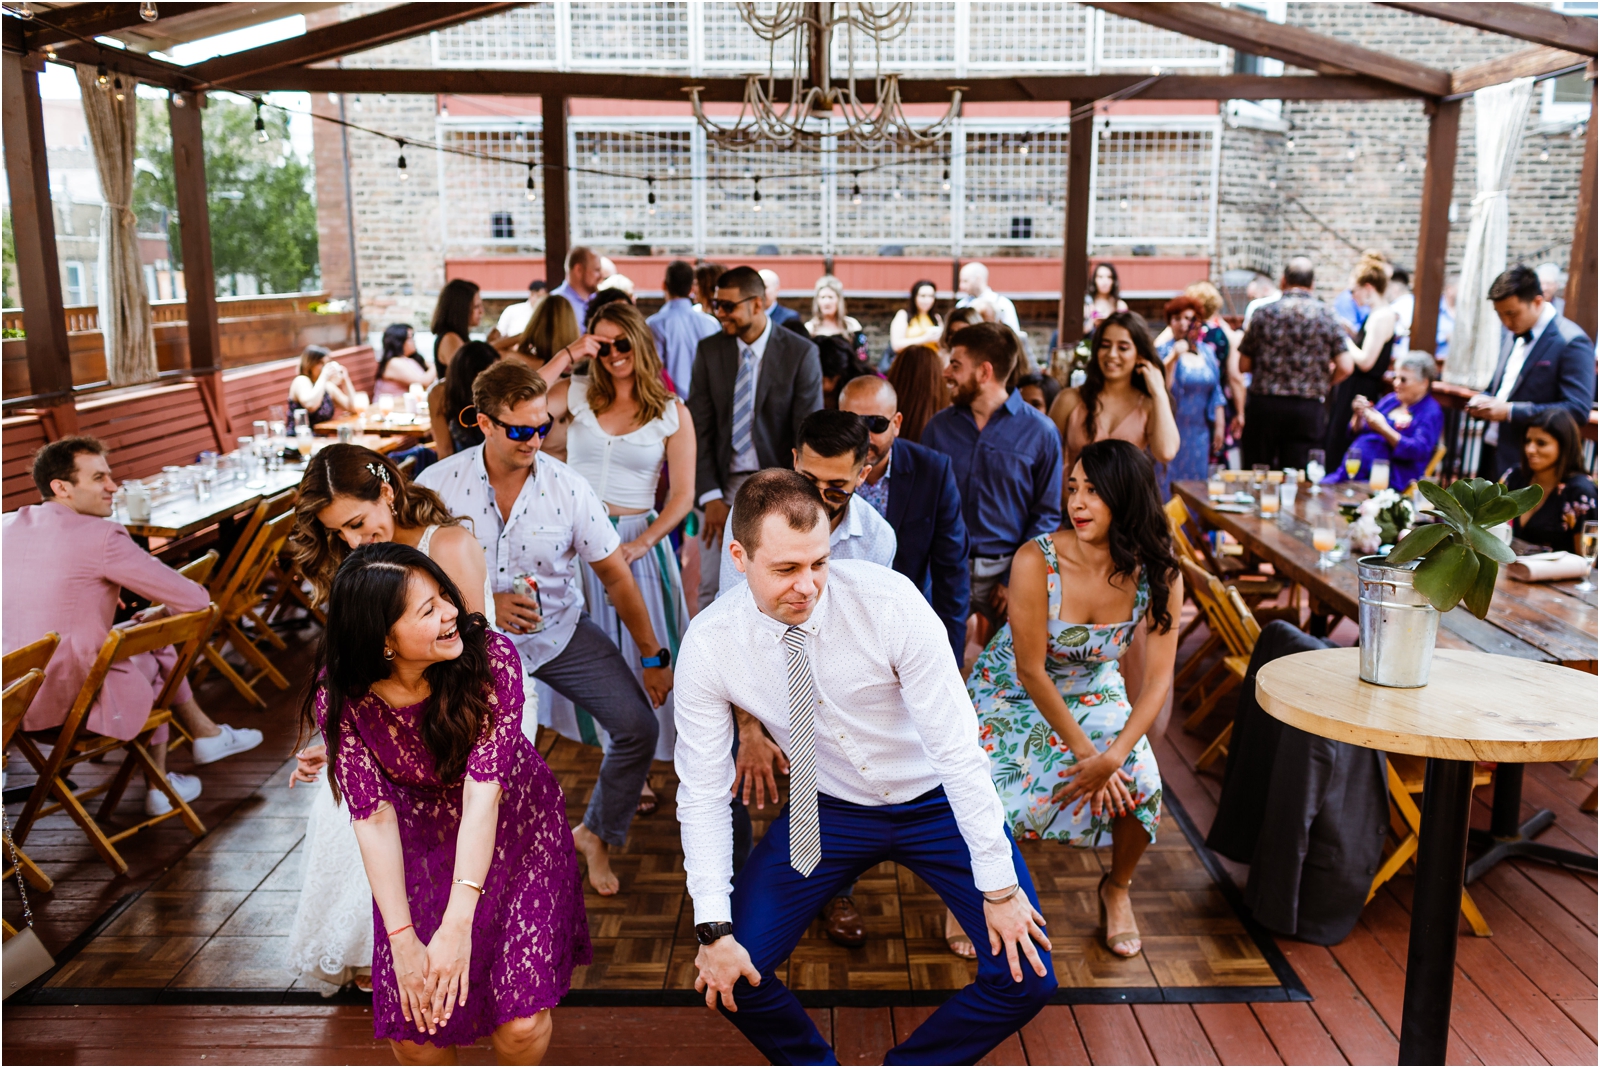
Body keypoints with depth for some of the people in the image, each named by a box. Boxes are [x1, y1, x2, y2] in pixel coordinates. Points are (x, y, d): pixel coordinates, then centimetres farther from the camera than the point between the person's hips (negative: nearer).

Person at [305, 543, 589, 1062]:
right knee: (413, 1026, -6)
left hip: (515, 827, -1)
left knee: (520, 1022, -12)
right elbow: (373, 818, -20)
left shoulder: (491, 657, -28)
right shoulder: (340, 697, -21)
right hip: (421, 839, 2)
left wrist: (458, 925, -36)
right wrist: (402, 941, -24)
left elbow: (484, 791, -31)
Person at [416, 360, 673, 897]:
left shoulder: (567, 486, -12)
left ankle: (596, 834, 19)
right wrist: (483, 605, -25)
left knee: (638, 726, -8)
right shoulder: (437, 484, -13)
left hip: (561, 631, 1)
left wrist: (653, 656, 1)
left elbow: (615, 574, -3)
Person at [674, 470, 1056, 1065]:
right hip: (827, 810, 2)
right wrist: (713, 928, -18)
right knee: (728, 976, -11)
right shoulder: (709, 645, -19)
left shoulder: (890, 602, -27)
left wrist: (999, 884, -20)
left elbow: (957, 745, -22)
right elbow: (703, 792, -12)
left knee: (1025, 978, -14)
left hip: (934, 802, -1)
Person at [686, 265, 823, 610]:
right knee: (712, 589, 2)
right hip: (724, 483, 2)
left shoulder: (801, 353, -5)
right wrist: (711, 497, -8)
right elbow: (701, 428, 0)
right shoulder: (709, 350, 3)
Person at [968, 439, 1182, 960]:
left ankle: (1116, 889, 14)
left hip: (1094, 691, 3)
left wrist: (1113, 756, -27)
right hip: (1013, 689, -2)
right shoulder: (1037, 560, -28)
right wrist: (1084, 750, -23)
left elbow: (1158, 677, -16)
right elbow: (1031, 671, -21)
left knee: (1140, 785, -20)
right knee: (997, 789, -24)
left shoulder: (1160, 575, -18)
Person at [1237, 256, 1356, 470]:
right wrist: (1323, 382, 15)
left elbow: (1244, 365, 4)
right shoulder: (1326, 315, 0)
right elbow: (1345, 367, -4)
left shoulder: (1264, 312, 0)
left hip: (1264, 405, 0)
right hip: (1309, 409, 0)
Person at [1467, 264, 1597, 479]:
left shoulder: (1571, 341, -13)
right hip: (1493, 455, 8)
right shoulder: (1515, 334, 12)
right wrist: (1483, 400, 1)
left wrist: (1510, 411, -24)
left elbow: (1578, 410, -19)